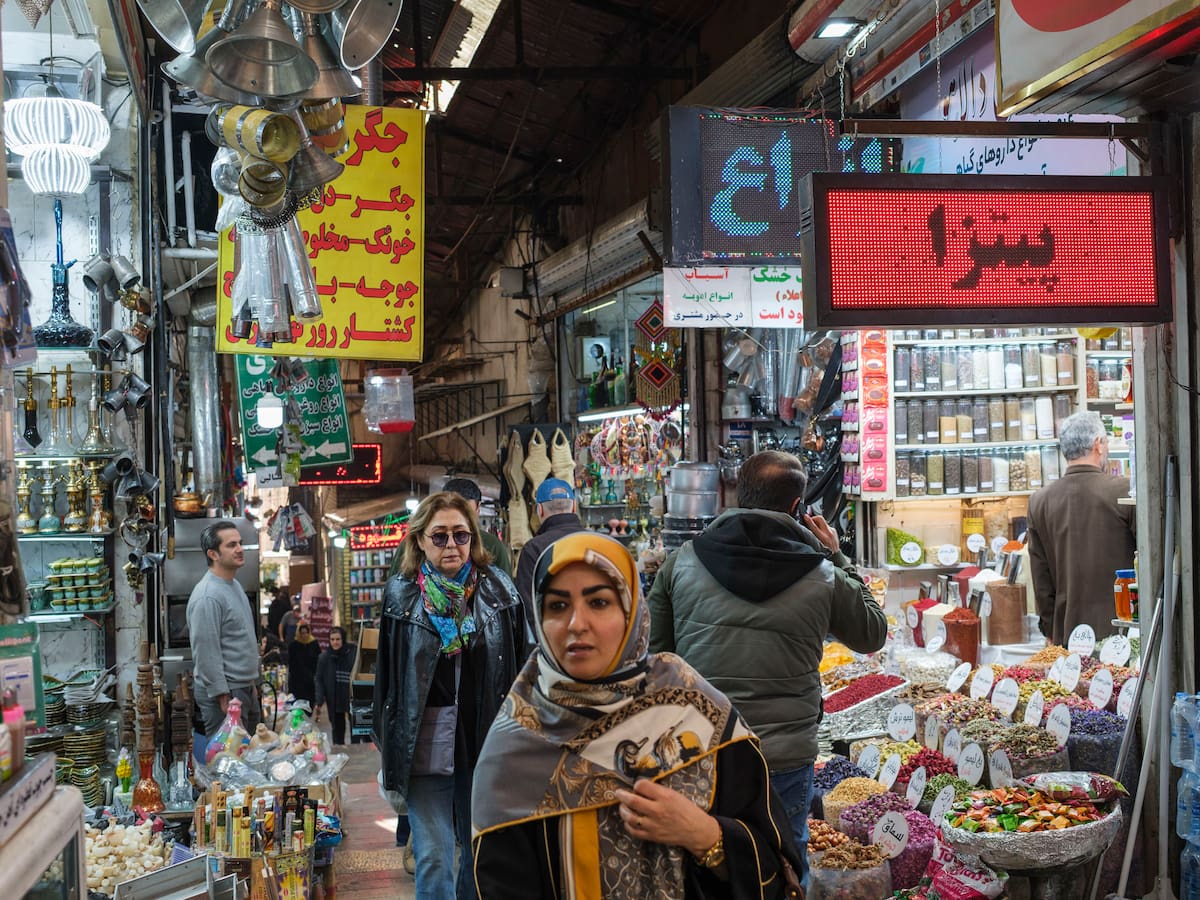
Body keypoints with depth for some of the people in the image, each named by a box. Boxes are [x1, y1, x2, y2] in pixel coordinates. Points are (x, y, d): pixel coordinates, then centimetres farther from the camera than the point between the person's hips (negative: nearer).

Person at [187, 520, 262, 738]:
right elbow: (206, 653, -21)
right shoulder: (207, 596, -19)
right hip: (224, 693, -10)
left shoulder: (235, 585, 13)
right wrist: (222, 696, -20)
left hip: (245, 689, 10)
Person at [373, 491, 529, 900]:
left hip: (487, 740, 1)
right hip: (425, 743, -1)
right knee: (433, 859, 0)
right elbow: (386, 675, 4)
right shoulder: (401, 595, -2)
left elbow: (521, 665, 3)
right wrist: (387, 746, 5)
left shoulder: (499, 589, -1)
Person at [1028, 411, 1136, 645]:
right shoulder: (1125, 491, -8)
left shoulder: (1039, 501, 3)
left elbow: (1040, 579, 8)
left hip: (1068, 634, 4)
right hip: (1121, 630, -3)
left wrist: (1051, 632, 16)